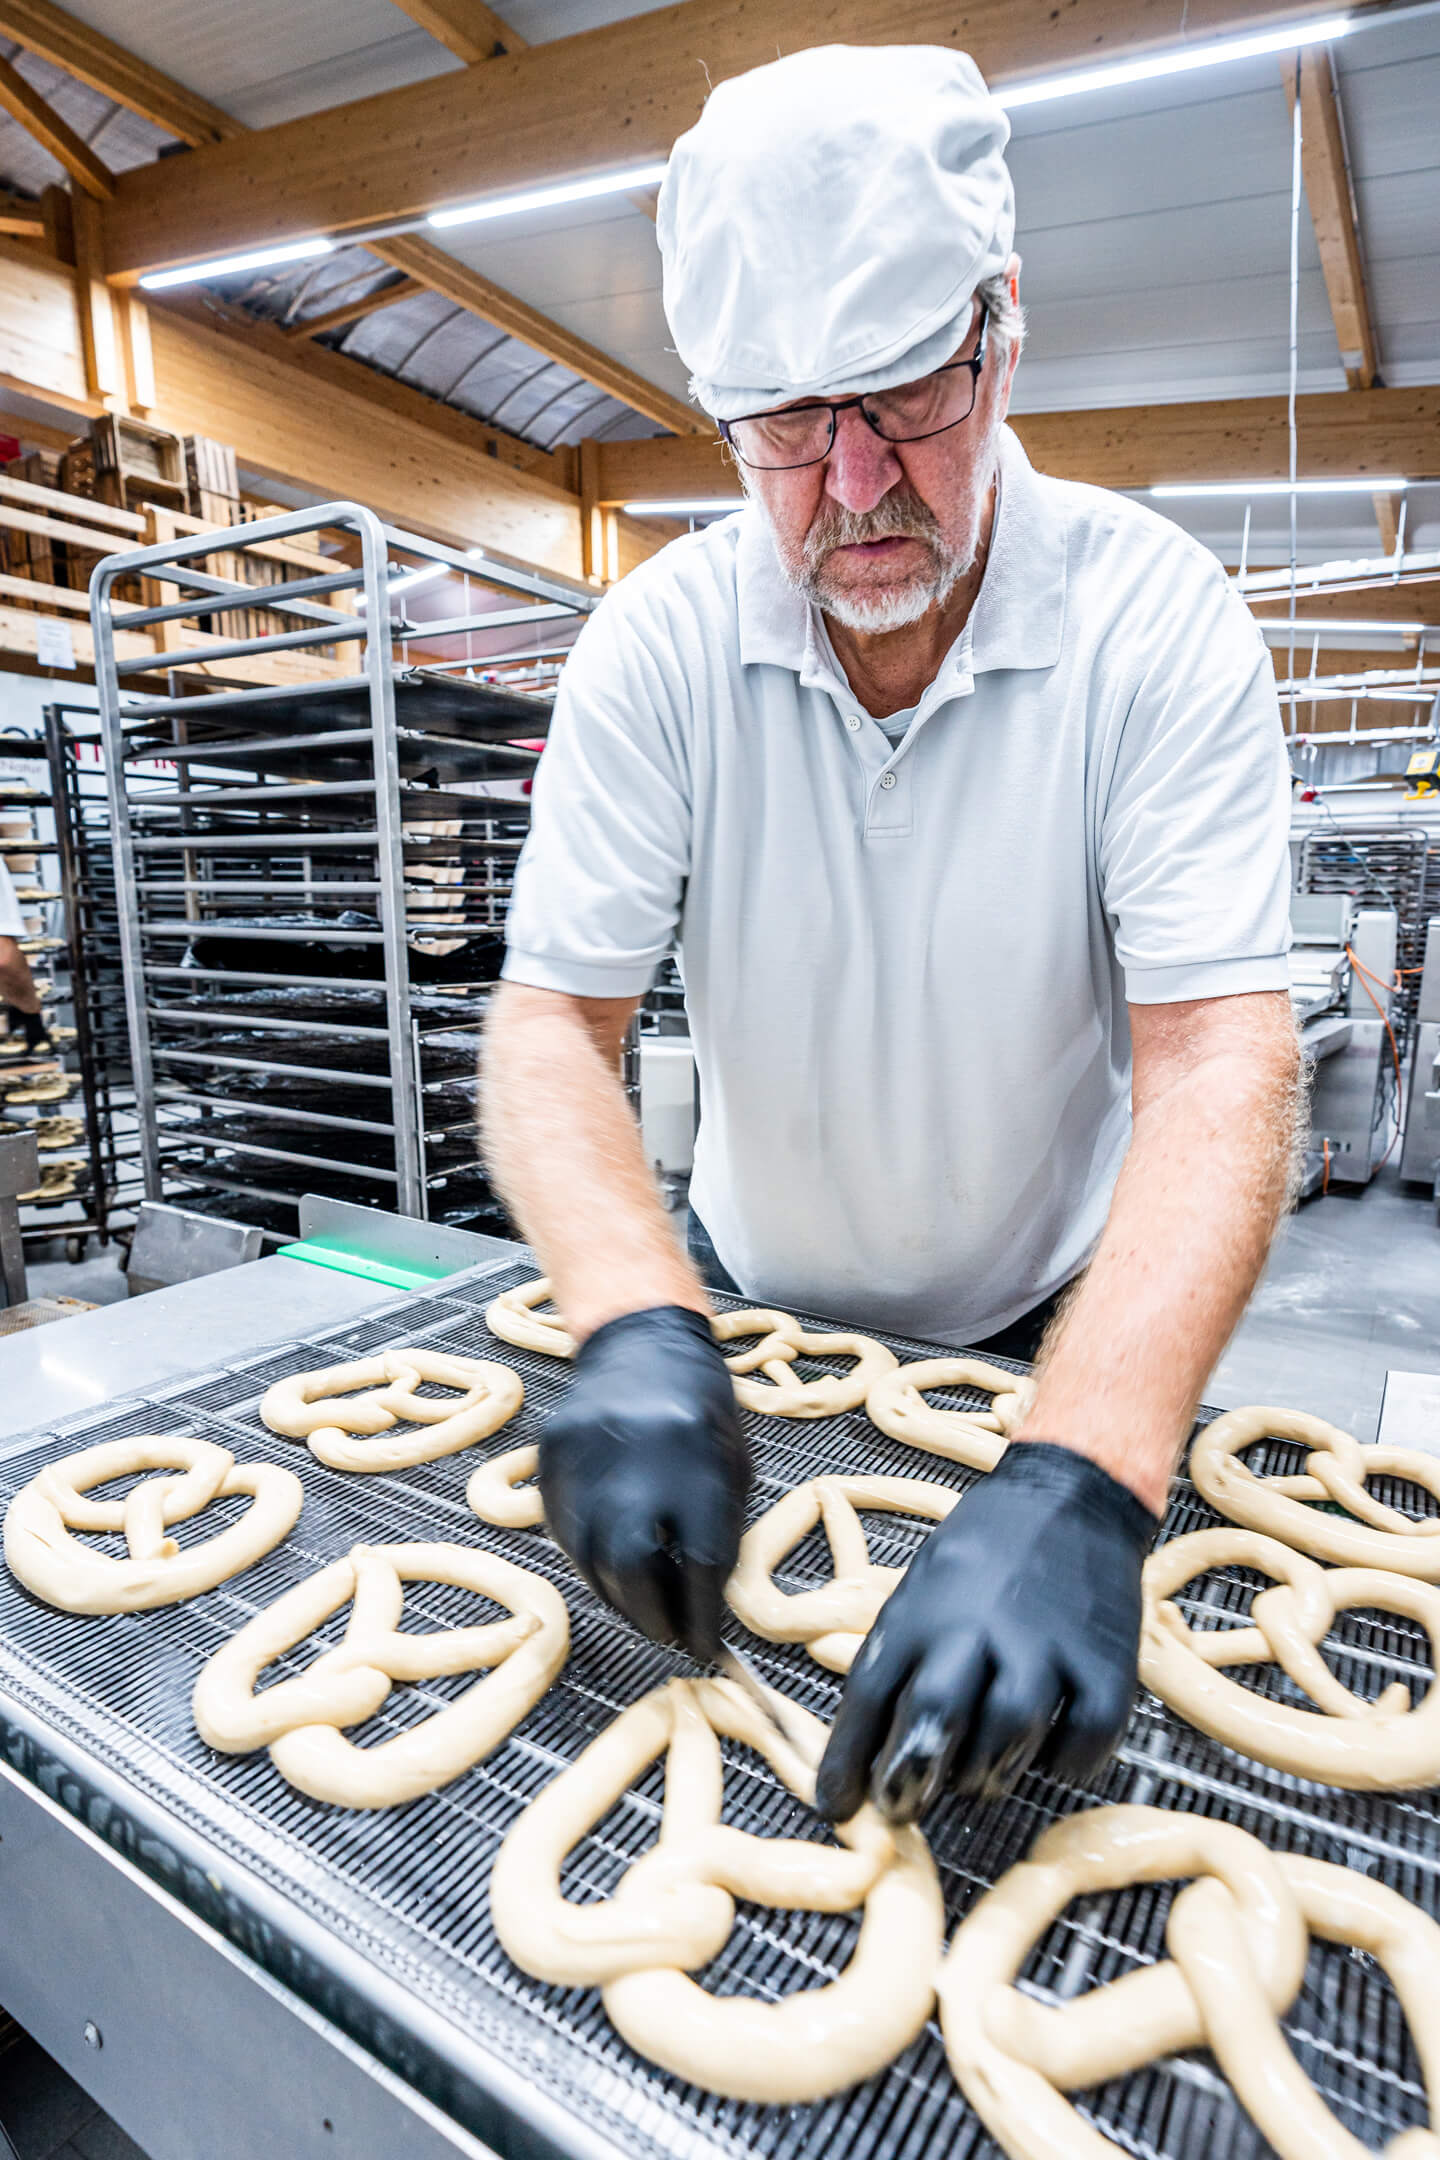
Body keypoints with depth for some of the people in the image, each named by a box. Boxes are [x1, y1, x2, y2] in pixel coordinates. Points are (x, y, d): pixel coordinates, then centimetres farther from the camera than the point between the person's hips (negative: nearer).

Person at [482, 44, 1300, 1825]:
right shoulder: (661, 642, -16)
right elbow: (552, 1022, -20)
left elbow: (1217, 1059, -29)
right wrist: (637, 1327, -38)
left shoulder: (1155, 624, -20)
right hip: (749, 1307, 2)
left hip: (1050, 1329, -1)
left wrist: (1080, 1480, -44)